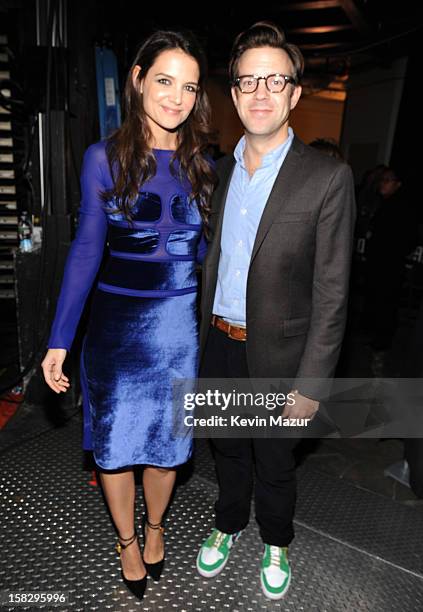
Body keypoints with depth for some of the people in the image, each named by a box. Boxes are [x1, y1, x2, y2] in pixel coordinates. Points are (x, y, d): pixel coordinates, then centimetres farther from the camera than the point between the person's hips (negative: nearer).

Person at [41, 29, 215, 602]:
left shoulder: (201, 166, 4)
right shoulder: (105, 158, -4)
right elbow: (87, 249, -5)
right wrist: (60, 340, -8)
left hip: (179, 323, 2)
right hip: (116, 323, -2)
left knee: (167, 441, 15)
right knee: (115, 443, 12)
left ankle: (155, 526, 46)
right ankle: (126, 539, 42)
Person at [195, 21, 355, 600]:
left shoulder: (327, 177, -13)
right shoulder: (221, 170, 4)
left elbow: (331, 292, -14)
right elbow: (212, 261, 9)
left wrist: (311, 383, -14)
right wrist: (202, 335, 9)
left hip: (275, 355, -4)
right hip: (218, 345, 5)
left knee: (275, 463, 17)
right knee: (228, 450, 24)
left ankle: (275, 543, 47)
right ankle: (228, 526, 51)